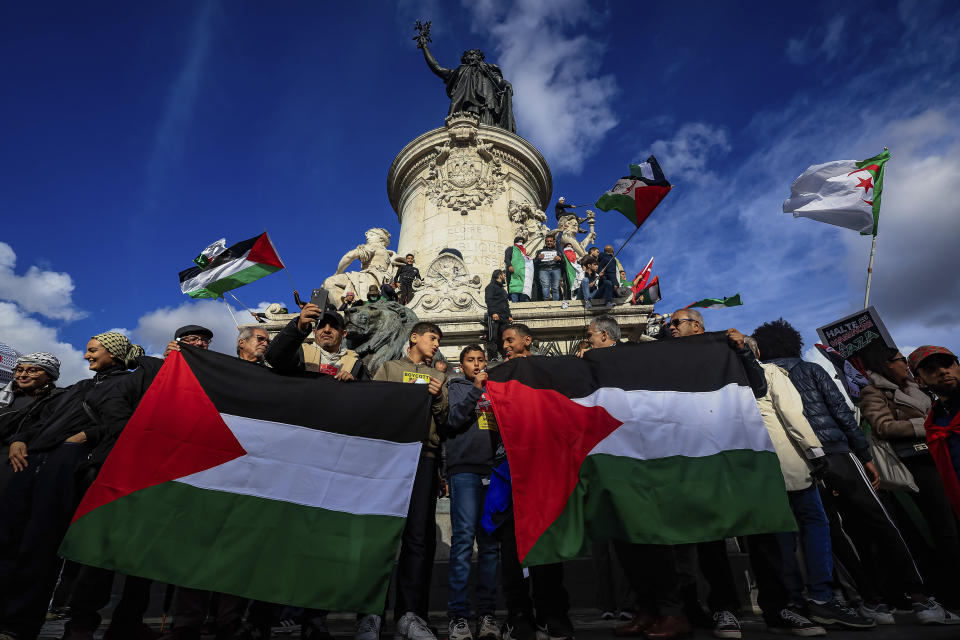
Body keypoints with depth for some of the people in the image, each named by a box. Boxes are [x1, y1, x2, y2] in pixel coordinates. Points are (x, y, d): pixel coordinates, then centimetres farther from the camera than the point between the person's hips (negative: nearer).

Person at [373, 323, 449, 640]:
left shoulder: (438, 377, 25)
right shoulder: (389, 368, 19)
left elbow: (444, 421, 17)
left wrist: (438, 399, -1)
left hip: (423, 455, 2)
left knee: (419, 534, -7)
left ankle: (410, 614, -3)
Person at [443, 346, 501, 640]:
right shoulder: (456, 387, 13)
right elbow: (453, 419, -3)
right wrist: (476, 389, -8)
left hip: (494, 470, 3)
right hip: (465, 469, -3)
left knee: (491, 541, 3)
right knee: (464, 538, -7)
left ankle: (487, 613, 11)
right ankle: (458, 615, 2)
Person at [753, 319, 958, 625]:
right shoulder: (812, 370, 7)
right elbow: (842, 413, 2)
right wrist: (866, 456, 6)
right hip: (837, 456, -1)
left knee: (838, 532, 11)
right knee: (880, 524, 9)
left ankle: (872, 600, 15)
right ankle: (919, 598, 11)